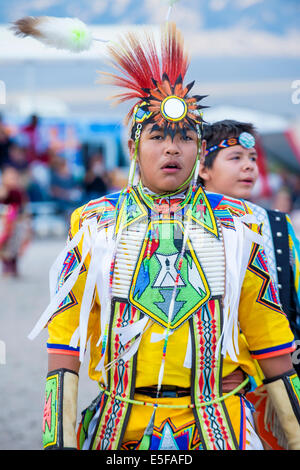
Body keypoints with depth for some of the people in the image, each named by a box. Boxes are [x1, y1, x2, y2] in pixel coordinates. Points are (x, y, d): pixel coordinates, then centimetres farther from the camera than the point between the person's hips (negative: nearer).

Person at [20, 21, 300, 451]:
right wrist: (61, 440, -8)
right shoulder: (95, 226, 3)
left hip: (218, 428, 0)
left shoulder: (235, 226, 6)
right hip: (119, 430, 0)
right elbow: (66, 339, 1)